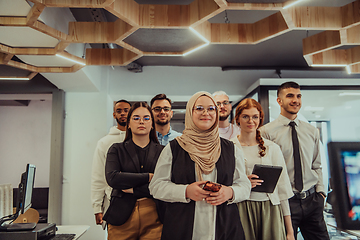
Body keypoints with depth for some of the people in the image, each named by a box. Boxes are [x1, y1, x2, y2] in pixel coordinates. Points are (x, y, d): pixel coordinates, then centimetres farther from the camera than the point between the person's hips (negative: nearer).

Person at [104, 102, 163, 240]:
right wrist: (148, 177, -12)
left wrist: (133, 189, -10)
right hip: (122, 216, 0)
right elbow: (112, 178, -11)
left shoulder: (161, 151, 4)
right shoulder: (117, 149, 6)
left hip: (153, 218, 0)